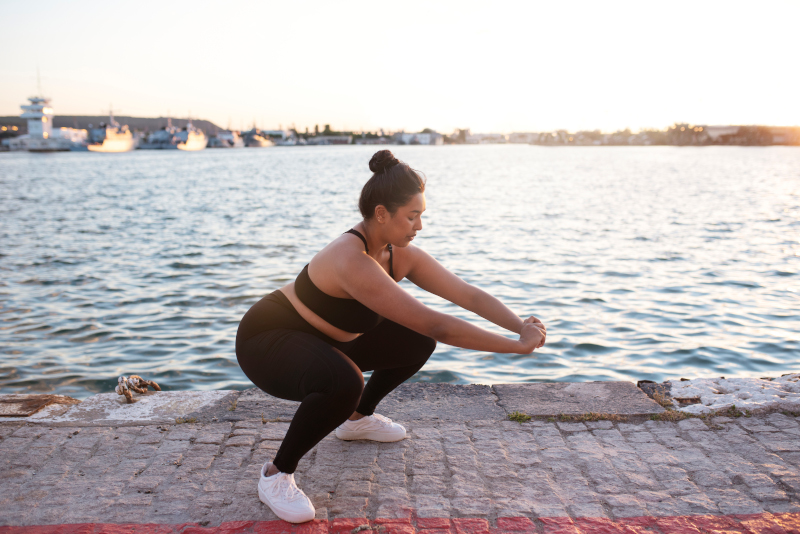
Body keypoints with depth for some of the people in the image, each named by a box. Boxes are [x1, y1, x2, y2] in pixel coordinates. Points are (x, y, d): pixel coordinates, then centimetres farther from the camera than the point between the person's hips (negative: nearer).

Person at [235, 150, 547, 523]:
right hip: (266, 341, -8)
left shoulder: (401, 255, -9)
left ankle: (357, 418, 27)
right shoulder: (353, 261, -36)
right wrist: (516, 346, -34)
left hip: (320, 339, 9)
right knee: (344, 384, -38)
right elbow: (434, 324, -39)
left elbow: (470, 295, -8)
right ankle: (276, 475, -13)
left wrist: (521, 326, -22)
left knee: (417, 344, 7)